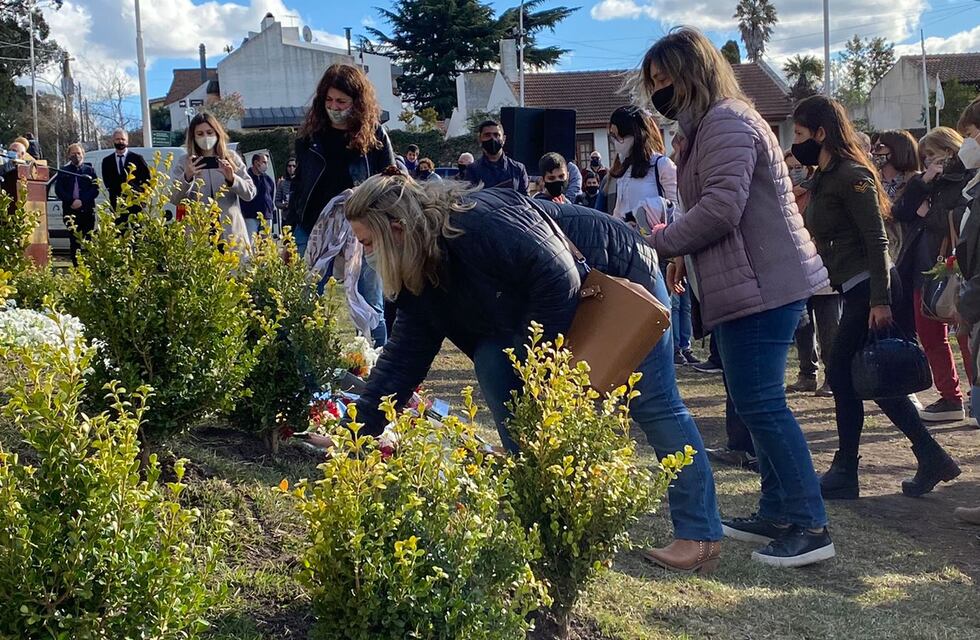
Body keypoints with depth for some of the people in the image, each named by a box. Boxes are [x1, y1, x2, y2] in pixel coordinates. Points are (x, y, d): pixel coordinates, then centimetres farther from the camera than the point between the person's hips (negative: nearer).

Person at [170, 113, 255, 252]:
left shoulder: (231, 158, 10)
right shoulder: (184, 162, 8)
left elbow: (250, 193, 4)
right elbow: (174, 199, -1)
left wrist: (232, 178, -14)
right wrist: (187, 177, -19)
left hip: (231, 233, 1)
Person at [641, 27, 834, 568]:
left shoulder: (725, 123, -13)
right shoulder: (711, 125, 21)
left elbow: (721, 207, -24)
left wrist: (657, 244, -13)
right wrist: (686, 254, 10)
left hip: (762, 285, -11)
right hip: (751, 284, 11)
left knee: (760, 403, -9)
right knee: (757, 403, 13)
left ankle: (810, 526, -4)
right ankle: (777, 513, 21)